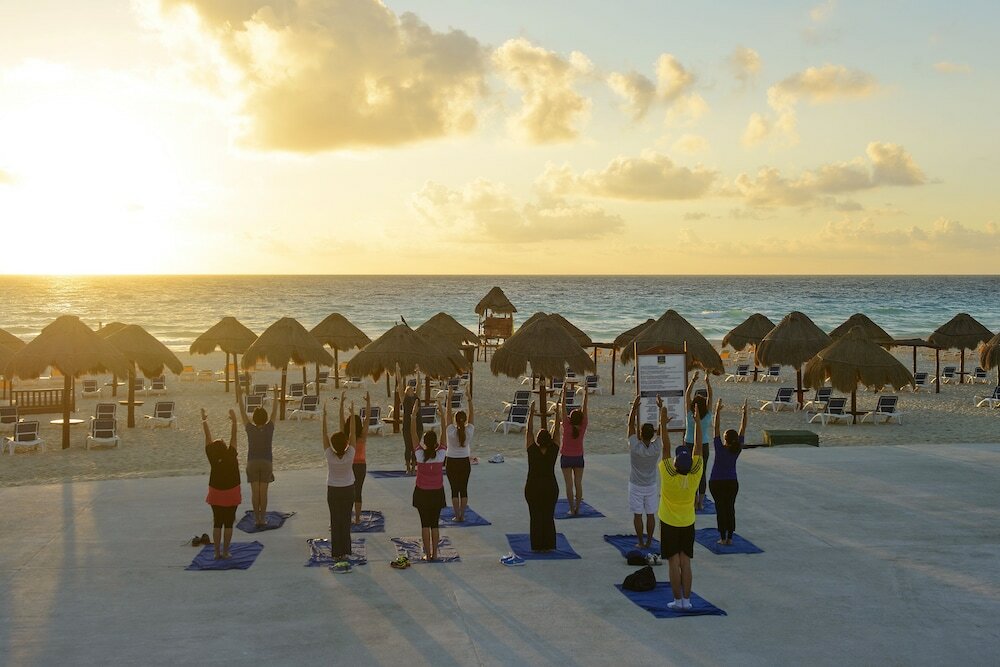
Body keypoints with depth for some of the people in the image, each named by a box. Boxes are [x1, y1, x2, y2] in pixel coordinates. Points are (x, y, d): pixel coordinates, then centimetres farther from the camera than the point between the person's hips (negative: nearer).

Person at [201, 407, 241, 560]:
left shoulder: (213, 458, -14)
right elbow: (233, 438, -13)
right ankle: (225, 552, 6)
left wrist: (204, 420, 0)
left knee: (217, 523, 9)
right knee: (228, 524, 6)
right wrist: (234, 421, -6)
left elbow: (208, 438, -7)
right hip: (231, 495, -2)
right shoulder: (232, 456, -18)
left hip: (216, 494, 2)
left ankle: (217, 552, 8)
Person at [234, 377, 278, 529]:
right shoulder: (269, 428, -9)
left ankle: (257, 518, 3)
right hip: (266, 463, 0)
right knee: (264, 492, 2)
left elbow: (242, 411, -4)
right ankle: (263, 518, 3)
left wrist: (239, 395, 3)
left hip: (252, 463, 0)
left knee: (255, 492, 3)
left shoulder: (250, 429, -10)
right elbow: (274, 410, 0)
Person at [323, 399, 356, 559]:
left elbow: (324, 434, -14)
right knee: (346, 520, 9)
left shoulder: (330, 456, -18)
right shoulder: (350, 455, -17)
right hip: (348, 490, 1)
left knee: (335, 521, 5)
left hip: (333, 491, -1)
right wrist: (352, 414, -8)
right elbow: (352, 433, -12)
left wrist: (324, 415, -12)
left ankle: (337, 552, 6)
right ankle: (345, 551, 12)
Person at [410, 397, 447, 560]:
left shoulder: (420, 454, -14)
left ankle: (427, 554, 8)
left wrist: (414, 414, -10)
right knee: (435, 524, 10)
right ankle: (434, 553, 11)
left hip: (422, 493, -1)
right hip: (437, 492, 1)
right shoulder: (441, 454, -13)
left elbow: (413, 433, -10)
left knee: (425, 524, 7)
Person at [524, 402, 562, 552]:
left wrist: (531, 413, -2)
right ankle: (548, 545, 10)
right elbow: (557, 431, -1)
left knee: (536, 517, 5)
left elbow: (528, 430, -6)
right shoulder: (553, 450, -8)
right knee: (549, 517, 8)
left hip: (533, 488, -1)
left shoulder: (532, 450, -12)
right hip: (551, 487, 1)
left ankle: (537, 545, 8)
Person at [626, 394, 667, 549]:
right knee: (650, 514, 11)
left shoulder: (635, 447, -22)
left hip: (636, 486, -2)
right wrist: (660, 407, -1)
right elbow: (663, 427, -7)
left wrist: (634, 407, -12)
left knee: (637, 515, 5)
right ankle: (649, 542, 16)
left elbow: (631, 425, -16)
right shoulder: (657, 448, -16)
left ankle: (641, 542, 9)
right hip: (652, 486, 2)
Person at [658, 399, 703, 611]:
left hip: (669, 524, -3)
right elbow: (698, 446, -13)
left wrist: (663, 423, -20)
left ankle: (677, 600, 4)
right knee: (685, 562, 8)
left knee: (674, 562, 1)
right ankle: (687, 600, 9)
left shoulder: (669, 476, -23)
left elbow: (666, 448, -21)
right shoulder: (695, 475, -16)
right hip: (688, 523, 3)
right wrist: (698, 421, -10)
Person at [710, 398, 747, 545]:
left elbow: (716, 428, -19)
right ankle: (729, 537, 8)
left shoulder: (720, 448, -18)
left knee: (720, 509, 2)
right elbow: (742, 429, -5)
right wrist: (744, 411, -3)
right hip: (732, 483, 3)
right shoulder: (737, 449, -9)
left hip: (716, 483, -3)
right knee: (730, 508, 9)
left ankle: (723, 537, 2)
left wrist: (718, 411, -19)